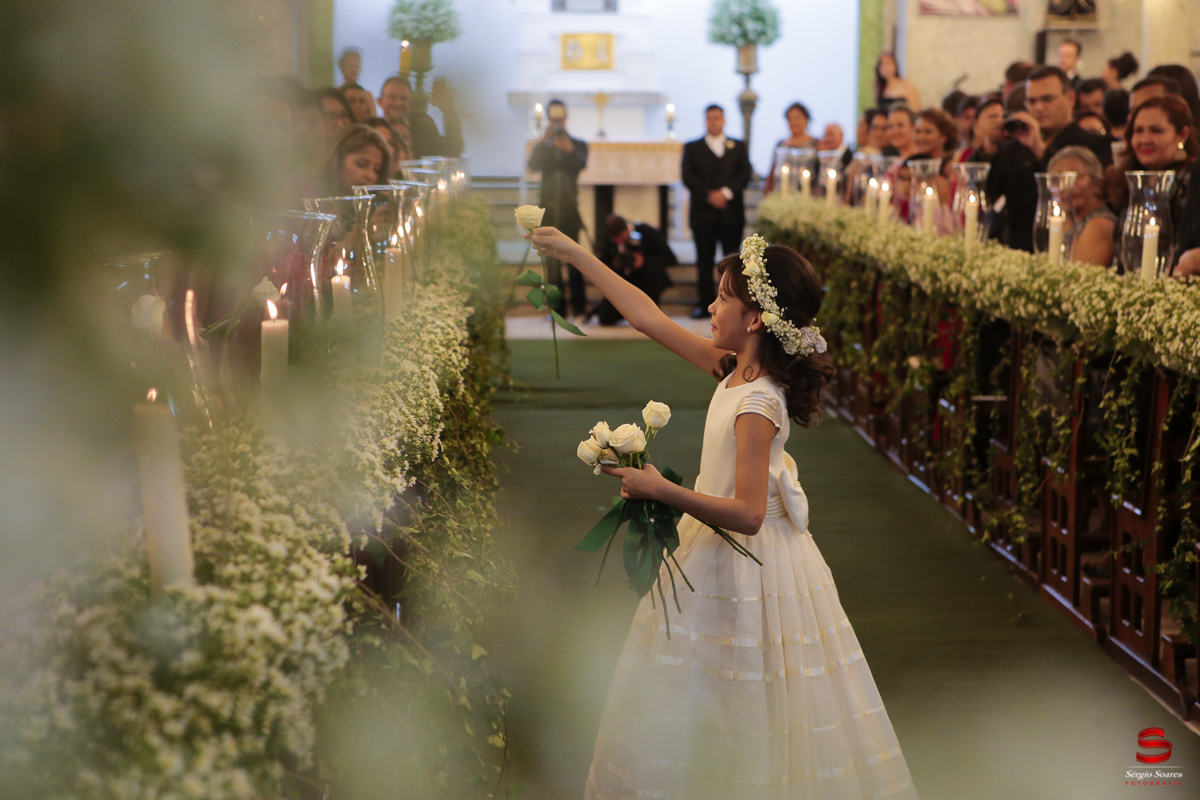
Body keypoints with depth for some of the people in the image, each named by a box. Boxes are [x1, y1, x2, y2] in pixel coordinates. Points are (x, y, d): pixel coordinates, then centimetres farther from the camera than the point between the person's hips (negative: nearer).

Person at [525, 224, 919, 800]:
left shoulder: (757, 405, -25)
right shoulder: (732, 368, 0)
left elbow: (747, 515, -29)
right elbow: (650, 319, 8)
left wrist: (661, 490, -30)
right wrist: (575, 255, 11)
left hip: (746, 566, -9)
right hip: (714, 553, 9)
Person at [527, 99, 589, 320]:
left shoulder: (578, 145, 10)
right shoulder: (543, 148, 12)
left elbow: (581, 163, -10)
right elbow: (533, 165, -7)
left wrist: (569, 149, -26)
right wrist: (543, 141, -13)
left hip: (569, 208, -2)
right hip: (549, 209, 2)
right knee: (552, 261, 0)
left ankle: (579, 309, -6)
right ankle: (557, 309, 4)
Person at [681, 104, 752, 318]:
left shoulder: (738, 147, 15)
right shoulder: (692, 148, 12)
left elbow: (745, 174, 4)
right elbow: (688, 176, 1)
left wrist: (726, 192, -11)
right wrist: (709, 196, -11)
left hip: (731, 211, 0)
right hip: (703, 212, 0)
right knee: (705, 260, -1)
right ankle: (705, 304, 2)